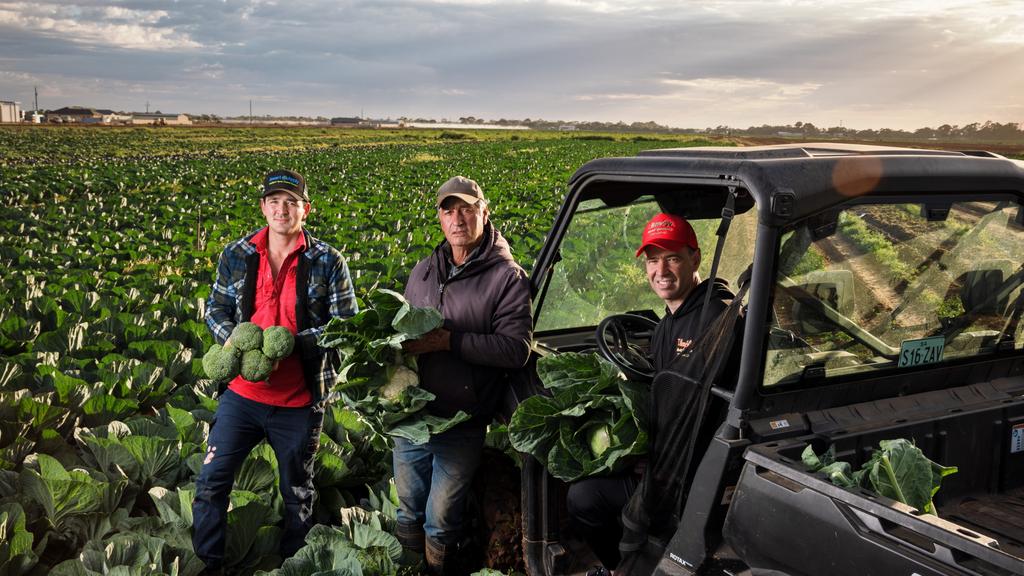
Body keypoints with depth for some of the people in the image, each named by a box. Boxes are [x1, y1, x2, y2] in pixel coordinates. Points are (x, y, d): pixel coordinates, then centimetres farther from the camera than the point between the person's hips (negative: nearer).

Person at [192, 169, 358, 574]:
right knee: (211, 481, 6)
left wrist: (291, 343, -23)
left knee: (298, 494, 16)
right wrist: (232, 338, -15)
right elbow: (216, 309, 8)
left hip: (299, 401, -2)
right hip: (242, 392, 2)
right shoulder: (236, 256, -1)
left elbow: (346, 325, -8)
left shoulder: (328, 262, -9)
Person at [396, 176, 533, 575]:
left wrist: (450, 340, -26)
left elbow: (517, 349, -21)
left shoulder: (507, 277, -11)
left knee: (440, 523, 9)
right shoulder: (424, 270, 8)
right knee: (408, 512, 22)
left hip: (462, 425, -5)